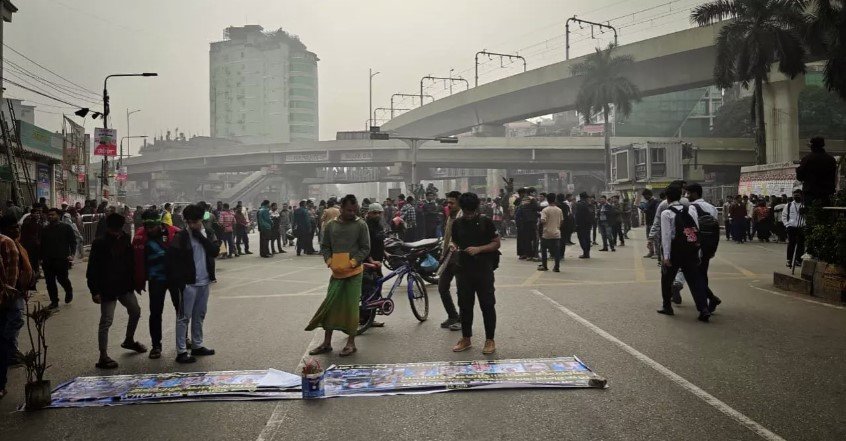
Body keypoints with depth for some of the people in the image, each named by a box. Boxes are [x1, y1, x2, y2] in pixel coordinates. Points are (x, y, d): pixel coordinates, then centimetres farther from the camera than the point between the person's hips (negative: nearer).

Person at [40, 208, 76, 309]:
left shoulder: (66, 227, 1)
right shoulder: (45, 230, 13)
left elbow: (73, 241, -1)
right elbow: (42, 245, 18)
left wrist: (72, 254, -12)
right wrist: (41, 258, 12)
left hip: (62, 259, -4)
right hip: (48, 261, 4)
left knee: (62, 278, -4)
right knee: (50, 281, 3)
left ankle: (69, 291, 28)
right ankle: (54, 301, 13)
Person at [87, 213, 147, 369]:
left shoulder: (125, 241, 2)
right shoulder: (99, 244, -14)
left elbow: (131, 263, 11)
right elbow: (92, 270, -13)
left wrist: (133, 282, 6)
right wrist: (95, 291, -16)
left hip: (125, 287, 6)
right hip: (108, 289, -6)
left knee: (135, 311, 18)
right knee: (106, 321, -3)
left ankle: (129, 340, 40)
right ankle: (103, 357, 3)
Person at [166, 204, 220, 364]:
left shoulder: (208, 235, 8)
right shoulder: (181, 237, -7)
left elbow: (215, 251, -8)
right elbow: (170, 259, -8)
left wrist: (201, 237, -14)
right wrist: (178, 280, -11)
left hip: (204, 282, 5)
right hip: (188, 283, -5)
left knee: (200, 316, 15)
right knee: (184, 317, -2)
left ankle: (197, 346, 27)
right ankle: (181, 352, 1)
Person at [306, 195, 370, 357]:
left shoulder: (361, 225, -2)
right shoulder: (331, 225, 6)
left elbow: (365, 248, -2)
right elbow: (324, 247, 10)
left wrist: (352, 263, -14)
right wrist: (330, 262, -6)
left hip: (354, 272, -3)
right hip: (336, 271, 3)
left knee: (351, 307, 0)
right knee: (330, 305, 5)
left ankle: (351, 343, 12)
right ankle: (327, 343, 16)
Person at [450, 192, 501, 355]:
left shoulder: (486, 222, -4)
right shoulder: (457, 223, 6)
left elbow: (496, 243, -3)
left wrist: (478, 249, -17)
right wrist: (453, 248, -7)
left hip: (484, 270, -3)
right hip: (463, 270, 4)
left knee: (487, 305, 1)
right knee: (465, 305, 10)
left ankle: (490, 340, 12)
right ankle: (466, 339, 22)